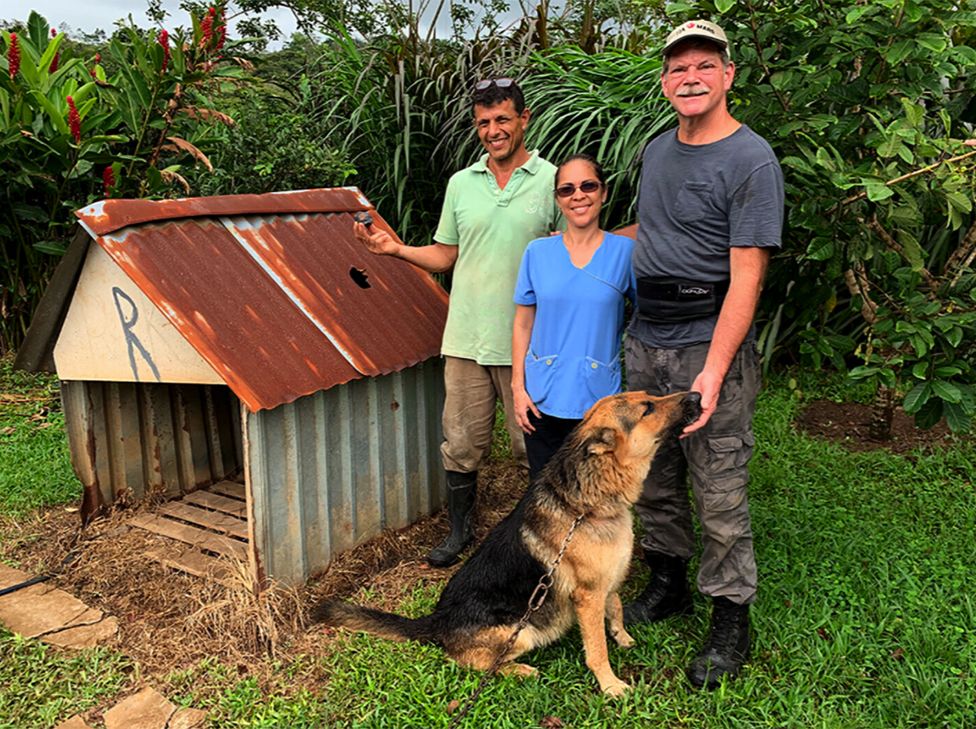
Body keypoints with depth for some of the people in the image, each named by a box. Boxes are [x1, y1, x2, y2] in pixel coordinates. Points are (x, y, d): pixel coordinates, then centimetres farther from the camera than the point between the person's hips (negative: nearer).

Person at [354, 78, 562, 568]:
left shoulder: (552, 180, -1)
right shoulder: (461, 183, 10)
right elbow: (445, 255, 14)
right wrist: (396, 249, -1)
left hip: (527, 342, -3)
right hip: (466, 338, 3)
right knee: (461, 443, 11)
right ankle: (460, 529, 30)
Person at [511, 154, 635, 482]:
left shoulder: (625, 251, -3)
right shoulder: (537, 252, 1)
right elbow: (523, 324, 5)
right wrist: (518, 387, 1)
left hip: (599, 397, -1)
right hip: (543, 397, 2)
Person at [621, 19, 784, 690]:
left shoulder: (751, 161, -11)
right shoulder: (659, 149, 12)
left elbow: (746, 277, -18)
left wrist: (713, 372, -23)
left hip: (709, 349, -7)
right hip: (644, 343, 7)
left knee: (719, 495, 1)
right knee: (652, 477, 16)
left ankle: (731, 621, 19)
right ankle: (669, 583, 36)